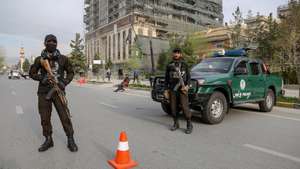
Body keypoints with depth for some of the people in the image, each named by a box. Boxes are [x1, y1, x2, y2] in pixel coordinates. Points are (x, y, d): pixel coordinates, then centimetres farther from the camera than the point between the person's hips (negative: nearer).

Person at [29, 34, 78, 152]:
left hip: (58, 91, -1)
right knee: (45, 118, 8)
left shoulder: (63, 58, 3)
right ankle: (48, 140, 24)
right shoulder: (40, 59, 4)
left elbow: (71, 72, 9)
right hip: (43, 92, 2)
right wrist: (42, 78, -9)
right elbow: (32, 73, 12)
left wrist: (64, 82, -8)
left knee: (65, 116, -3)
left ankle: (70, 140, 8)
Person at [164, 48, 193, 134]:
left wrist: (187, 85, -11)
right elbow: (166, 78, 12)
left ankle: (189, 125, 4)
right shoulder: (169, 65, 12)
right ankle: (176, 124, 20)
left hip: (182, 89, -2)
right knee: (173, 107, 6)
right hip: (172, 90, 2)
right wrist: (166, 90, 4)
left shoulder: (184, 65, 9)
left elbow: (188, 77, 7)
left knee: (185, 107, -8)